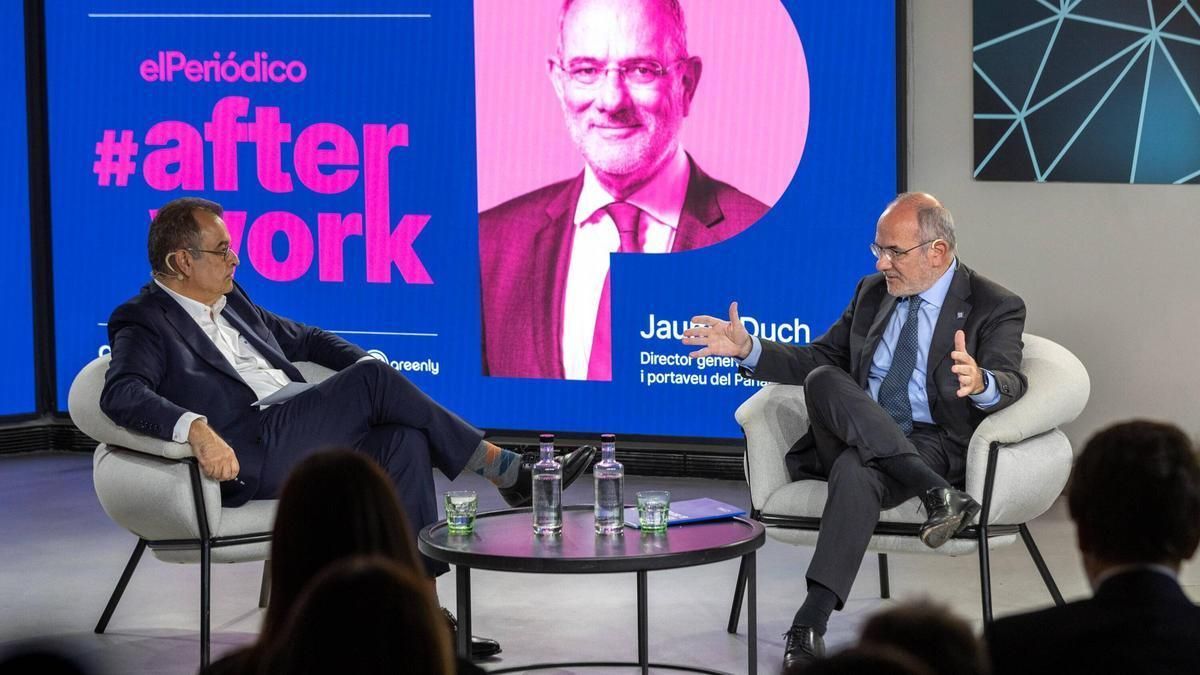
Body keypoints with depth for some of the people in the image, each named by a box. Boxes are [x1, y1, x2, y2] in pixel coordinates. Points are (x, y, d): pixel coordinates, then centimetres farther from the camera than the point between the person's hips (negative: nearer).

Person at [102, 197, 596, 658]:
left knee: (405, 441, -18)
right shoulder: (143, 324, -2)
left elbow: (302, 338, 33)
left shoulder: (230, 301, 22)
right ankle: (506, 471, -10)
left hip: (302, 438, 8)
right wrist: (195, 428, -39)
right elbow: (122, 394, -21)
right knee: (372, 376, -20)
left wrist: (375, 378, 17)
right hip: (248, 454, -8)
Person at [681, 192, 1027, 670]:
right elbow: (818, 359, 18)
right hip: (852, 437, 5)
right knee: (822, 379, -28)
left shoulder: (995, 308, 0)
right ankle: (936, 493, -33)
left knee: (856, 469, -38)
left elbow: (1010, 384, -16)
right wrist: (748, 350, 1)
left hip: (932, 445, -5)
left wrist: (980, 383, -41)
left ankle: (809, 626, -41)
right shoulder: (872, 292, 17)